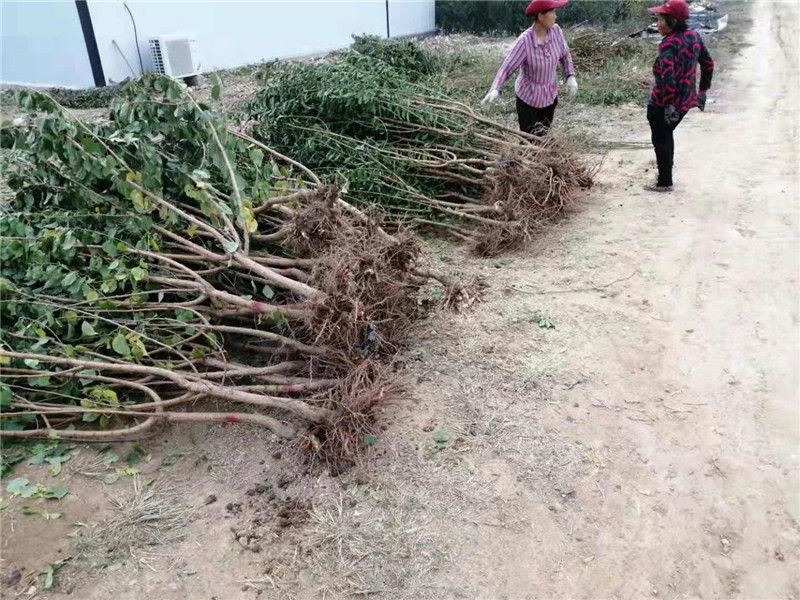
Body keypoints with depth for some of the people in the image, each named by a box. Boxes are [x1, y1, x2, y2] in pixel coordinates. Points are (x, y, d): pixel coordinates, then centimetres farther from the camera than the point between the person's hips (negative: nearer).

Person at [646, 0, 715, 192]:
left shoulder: (669, 44, -18)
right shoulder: (694, 37, 6)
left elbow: (667, 75, -28)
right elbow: (708, 64, 14)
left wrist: (668, 105, -27)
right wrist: (702, 91, 21)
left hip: (662, 104, -8)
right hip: (685, 101, 8)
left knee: (660, 140, 6)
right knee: (667, 135, 25)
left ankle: (665, 183, 13)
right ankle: (666, 175, 35)